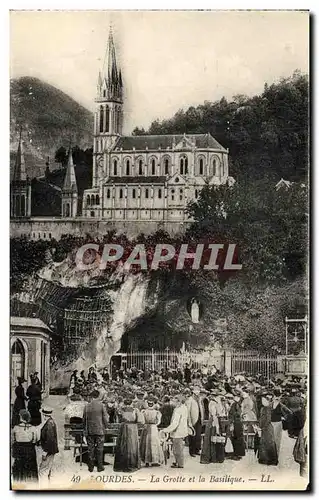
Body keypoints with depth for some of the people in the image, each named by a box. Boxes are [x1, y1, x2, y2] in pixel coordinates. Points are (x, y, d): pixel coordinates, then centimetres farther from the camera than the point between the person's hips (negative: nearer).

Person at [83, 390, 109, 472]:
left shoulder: (87, 406, 0)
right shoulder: (101, 405, -7)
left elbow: (84, 419, 7)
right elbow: (106, 419, -6)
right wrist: (104, 426, 11)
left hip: (89, 431, 2)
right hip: (100, 430, -2)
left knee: (90, 449, 8)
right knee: (99, 449, 6)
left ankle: (91, 467, 11)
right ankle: (99, 466, 8)